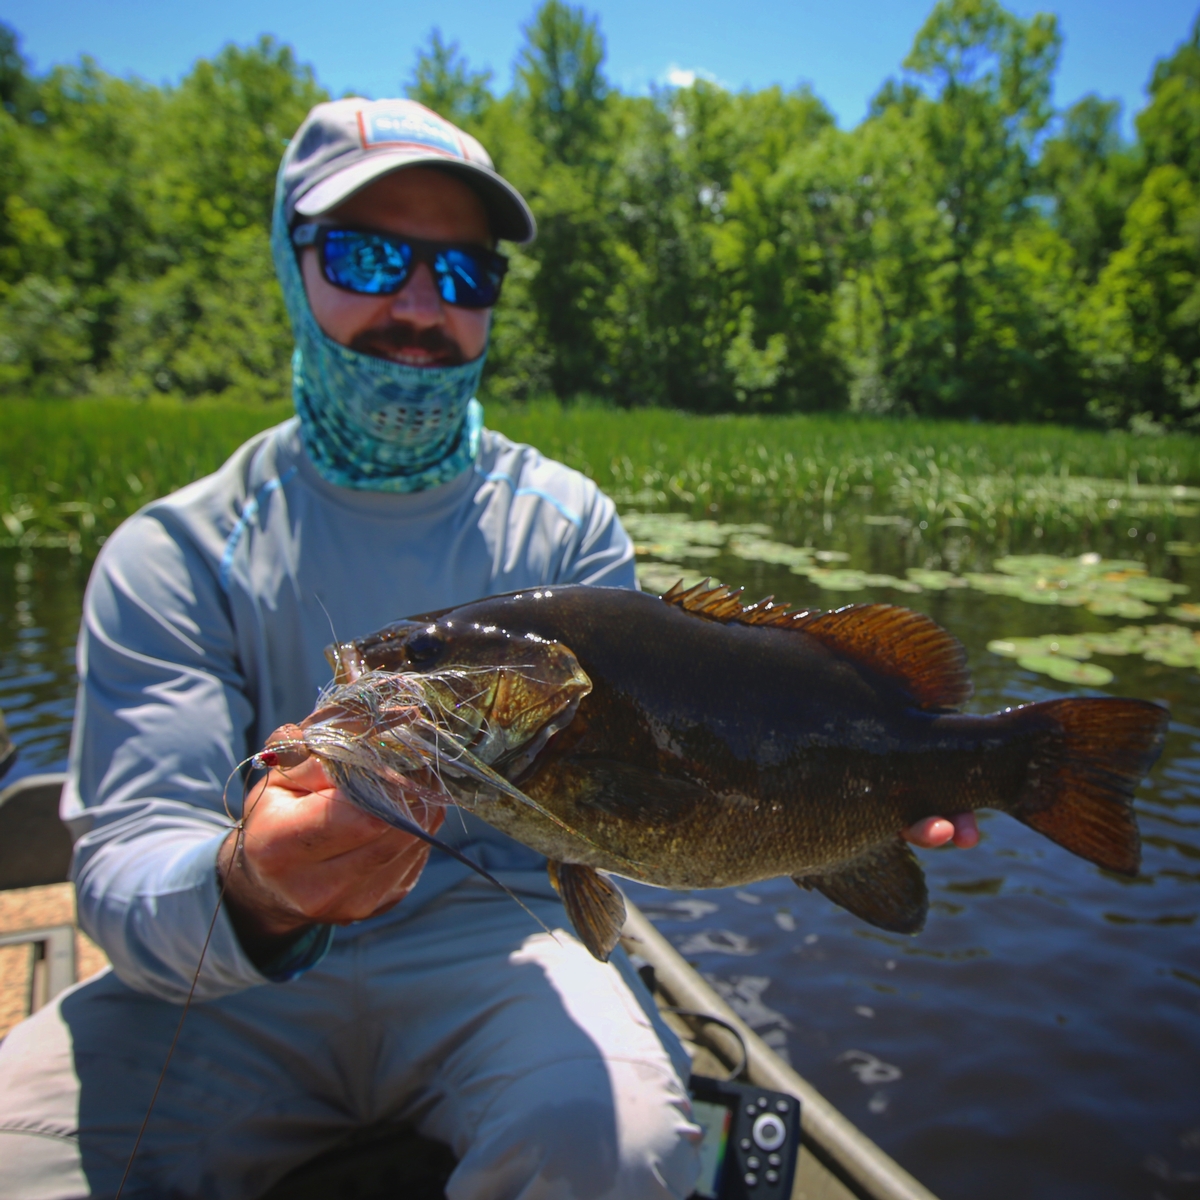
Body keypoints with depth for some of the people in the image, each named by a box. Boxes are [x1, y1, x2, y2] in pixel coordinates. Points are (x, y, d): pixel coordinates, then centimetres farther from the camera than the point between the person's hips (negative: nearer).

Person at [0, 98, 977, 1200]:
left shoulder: (565, 522, -1)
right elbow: (125, 862, -15)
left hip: (498, 939, 1)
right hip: (229, 981, 1)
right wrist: (246, 894, -37)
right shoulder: (174, 556, -6)